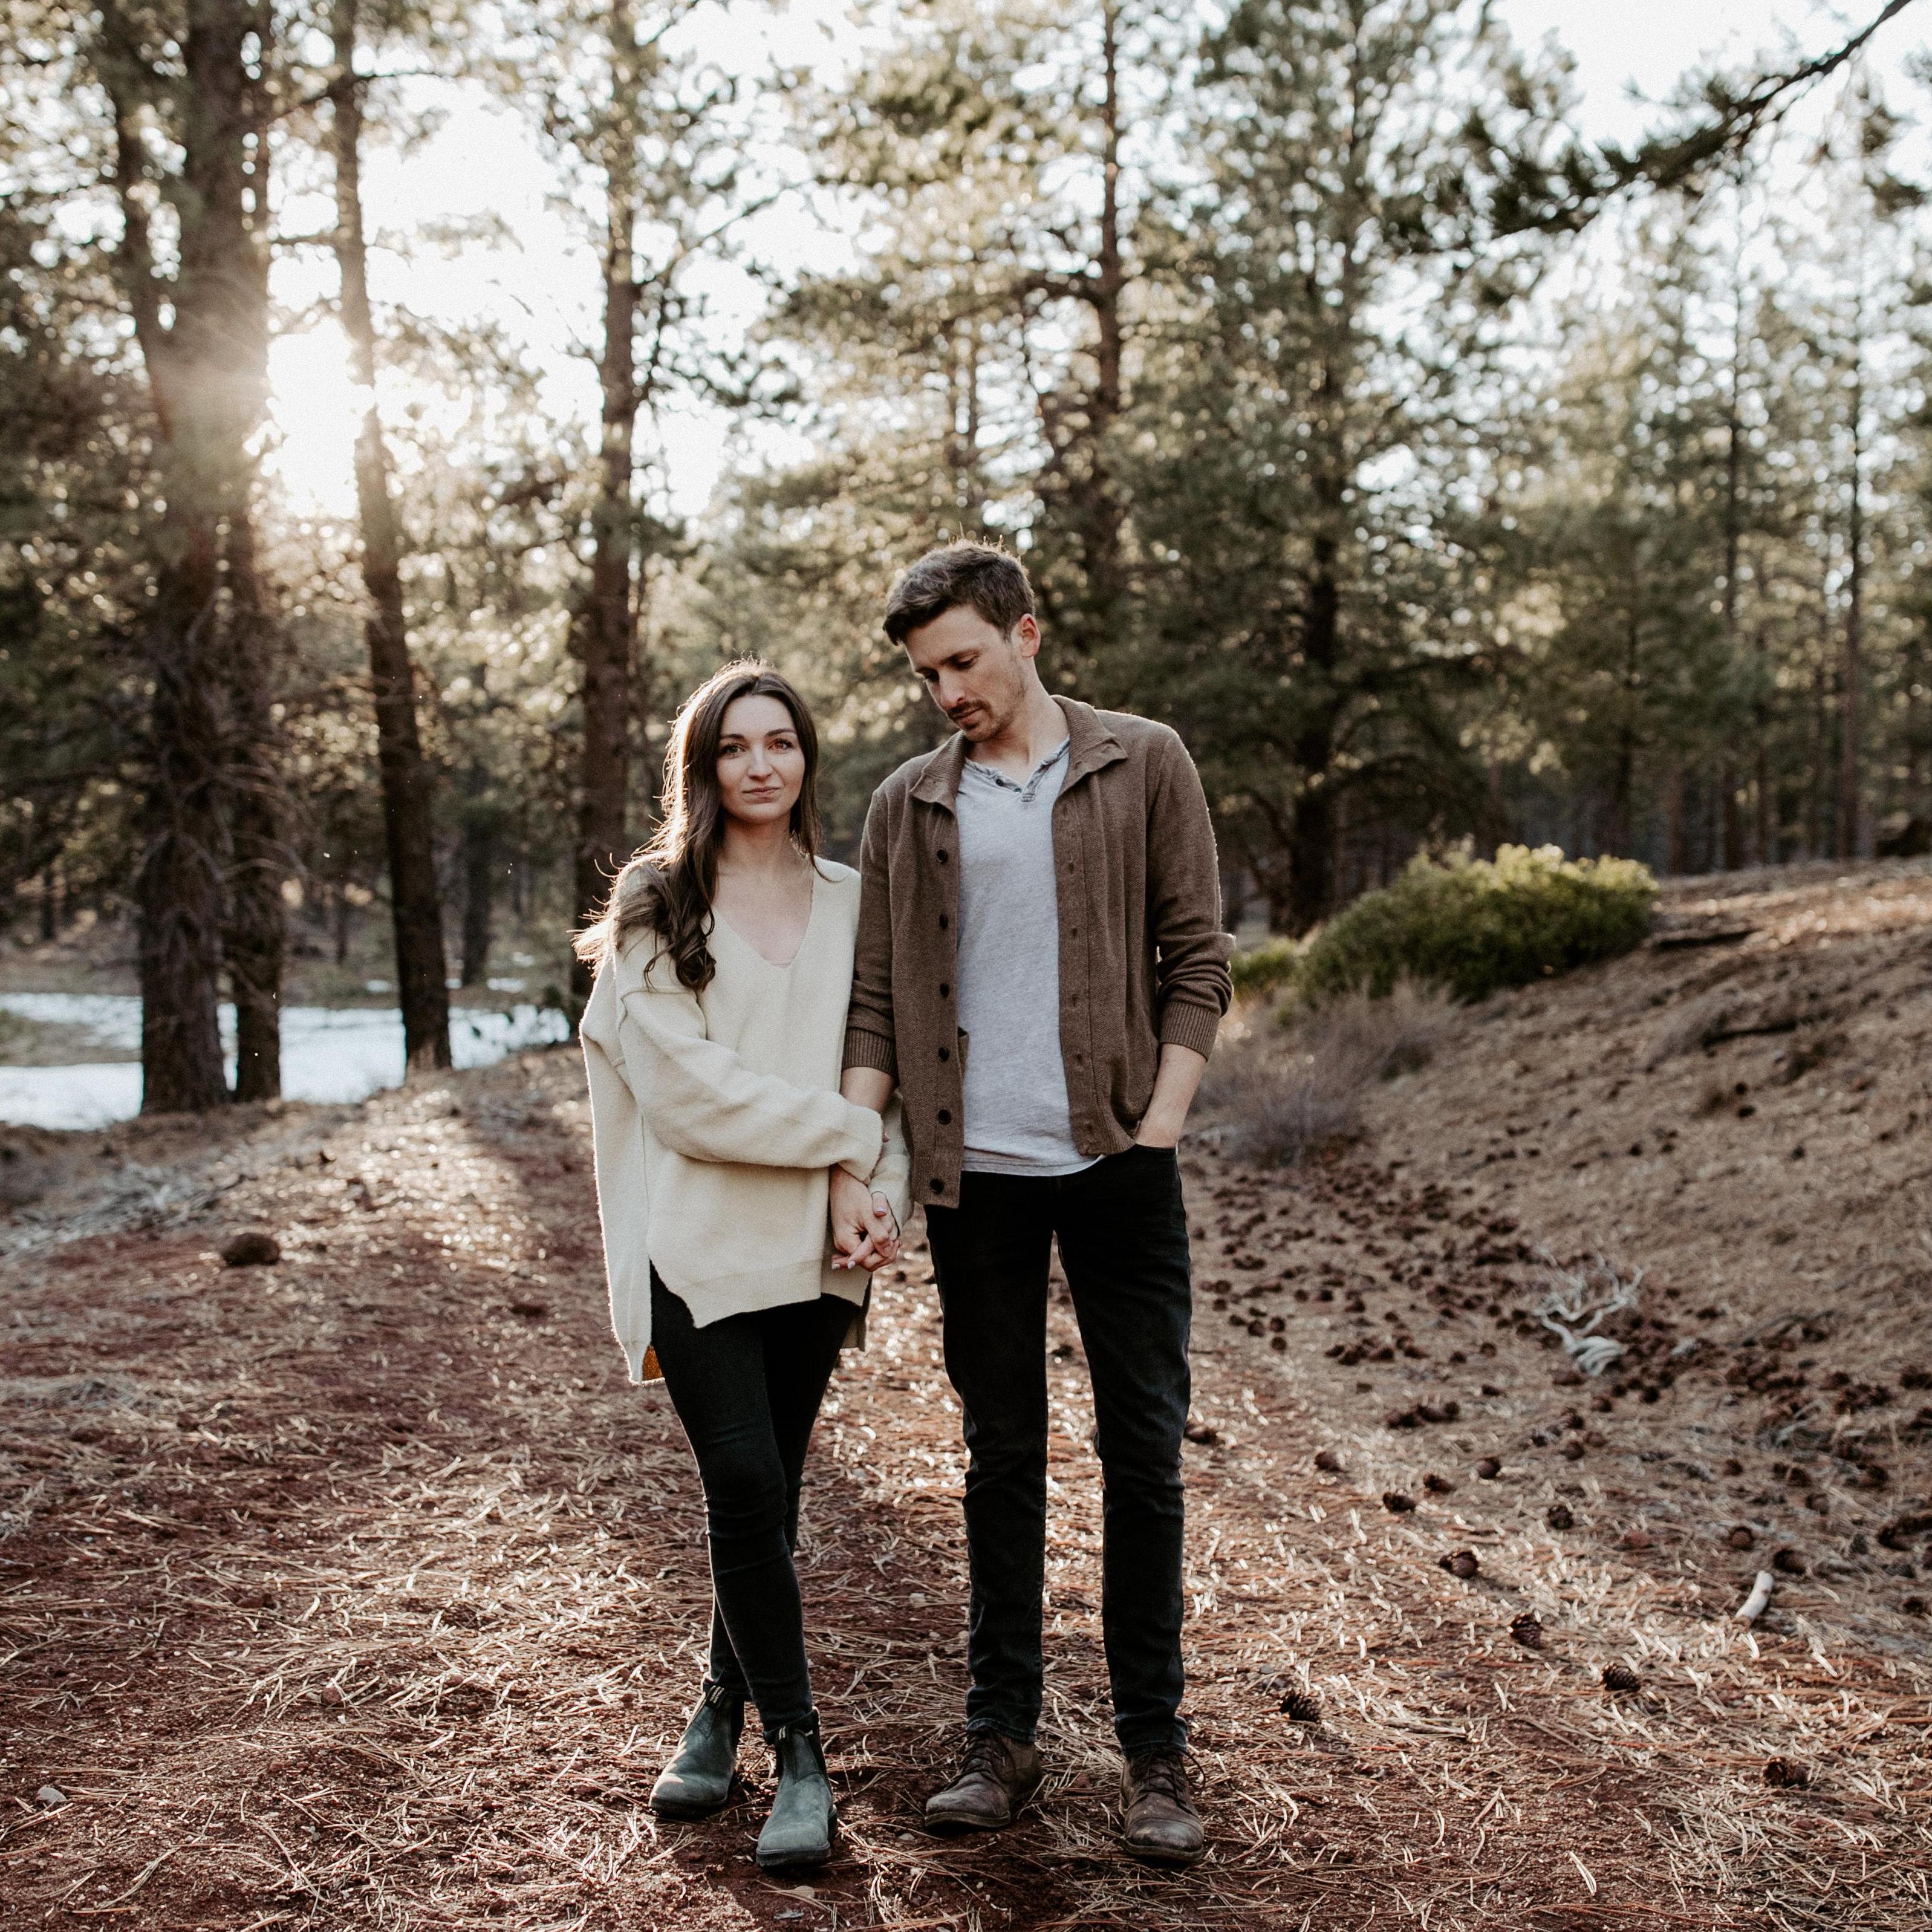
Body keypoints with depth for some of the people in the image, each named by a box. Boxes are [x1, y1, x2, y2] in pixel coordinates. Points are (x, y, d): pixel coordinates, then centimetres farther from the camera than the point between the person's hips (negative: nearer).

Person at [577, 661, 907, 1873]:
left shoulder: (854, 905, 9)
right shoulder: (657, 911, 0)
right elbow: (688, 1089, -9)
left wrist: (885, 1186, -9)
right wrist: (850, 1134, -10)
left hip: (818, 1243, 3)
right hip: (701, 1241, -3)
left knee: (769, 1492, 10)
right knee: (747, 1488, -9)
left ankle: (726, 1712, 29)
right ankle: (798, 1752, 4)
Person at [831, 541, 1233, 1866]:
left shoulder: (1145, 767, 2)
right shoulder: (908, 805, 8)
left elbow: (1198, 961, 1)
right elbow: (877, 1000, 6)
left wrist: (1157, 1130, -8)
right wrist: (849, 1165, -4)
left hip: (1116, 1161, -2)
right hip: (974, 1171, 2)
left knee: (1145, 1452, 3)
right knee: (1002, 1455, 10)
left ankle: (1154, 1746, 15)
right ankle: (1003, 1732, 21)